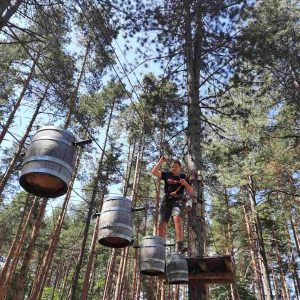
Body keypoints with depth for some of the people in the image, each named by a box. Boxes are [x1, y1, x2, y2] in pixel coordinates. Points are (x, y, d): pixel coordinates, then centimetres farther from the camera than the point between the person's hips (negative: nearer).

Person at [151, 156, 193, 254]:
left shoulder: (183, 176, 13)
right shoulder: (167, 174, 14)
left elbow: (191, 191, 11)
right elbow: (154, 172, 1)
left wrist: (185, 183, -7)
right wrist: (160, 162, -1)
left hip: (178, 200, -2)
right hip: (166, 200, 2)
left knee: (177, 218, -30)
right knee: (161, 224, -8)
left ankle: (180, 245, -38)